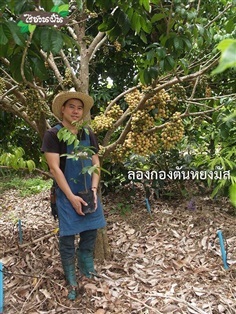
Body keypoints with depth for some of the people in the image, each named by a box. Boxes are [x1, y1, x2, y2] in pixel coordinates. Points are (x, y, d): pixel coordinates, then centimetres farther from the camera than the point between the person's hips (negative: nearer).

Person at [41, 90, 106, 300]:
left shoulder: (88, 134, 5)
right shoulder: (53, 134, -9)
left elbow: (95, 163, 7)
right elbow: (55, 168, -14)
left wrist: (94, 189, -6)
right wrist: (71, 197, -16)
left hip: (88, 192, 5)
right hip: (66, 194, -5)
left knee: (91, 231, 11)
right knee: (67, 236, 2)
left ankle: (86, 267, 34)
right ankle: (71, 281, 19)